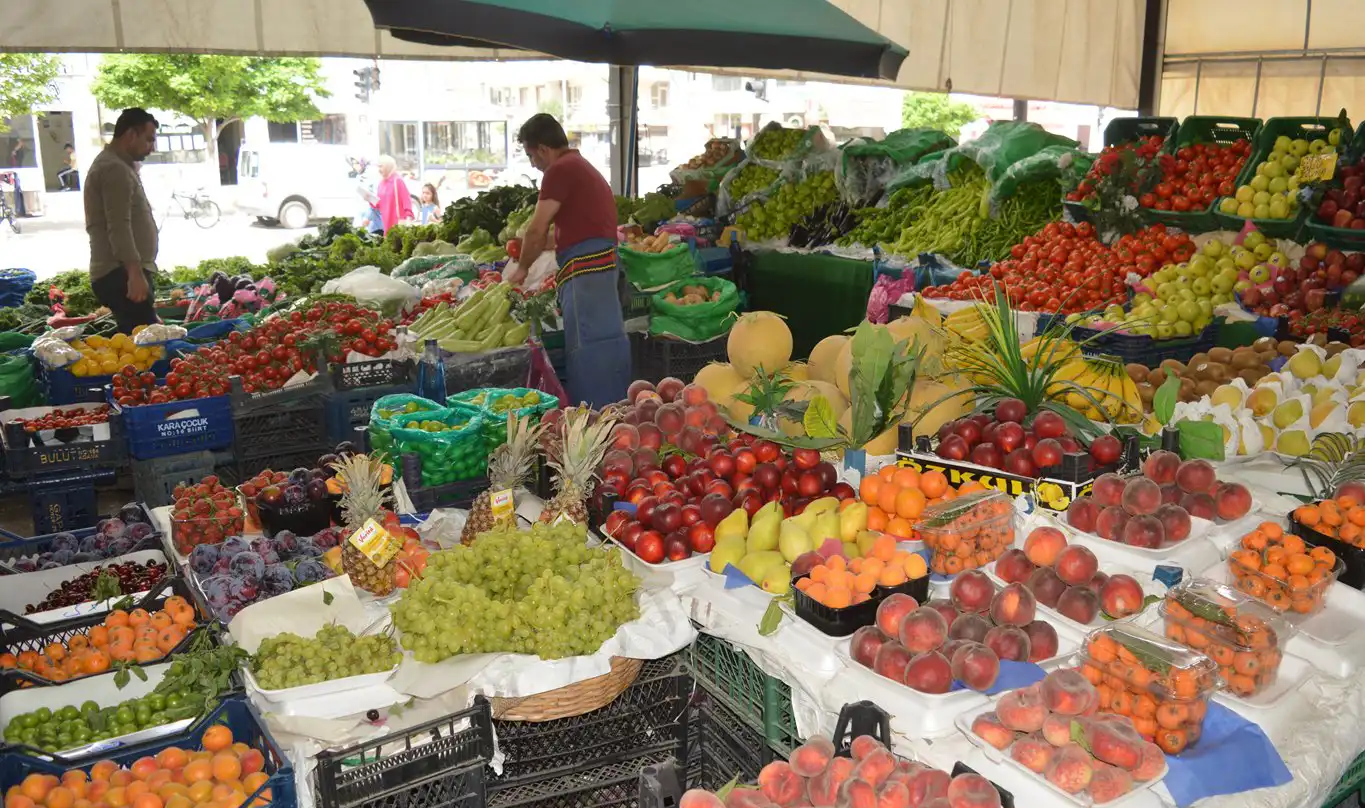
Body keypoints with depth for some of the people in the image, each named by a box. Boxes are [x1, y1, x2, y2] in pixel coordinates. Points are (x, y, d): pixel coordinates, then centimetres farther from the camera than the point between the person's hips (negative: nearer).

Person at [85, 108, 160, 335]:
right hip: (120, 274, -11)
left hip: (122, 272, 11)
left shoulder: (118, 165, 23)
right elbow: (119, 228, -22)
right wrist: (135, 273, -27)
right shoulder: (115, 169, -12)